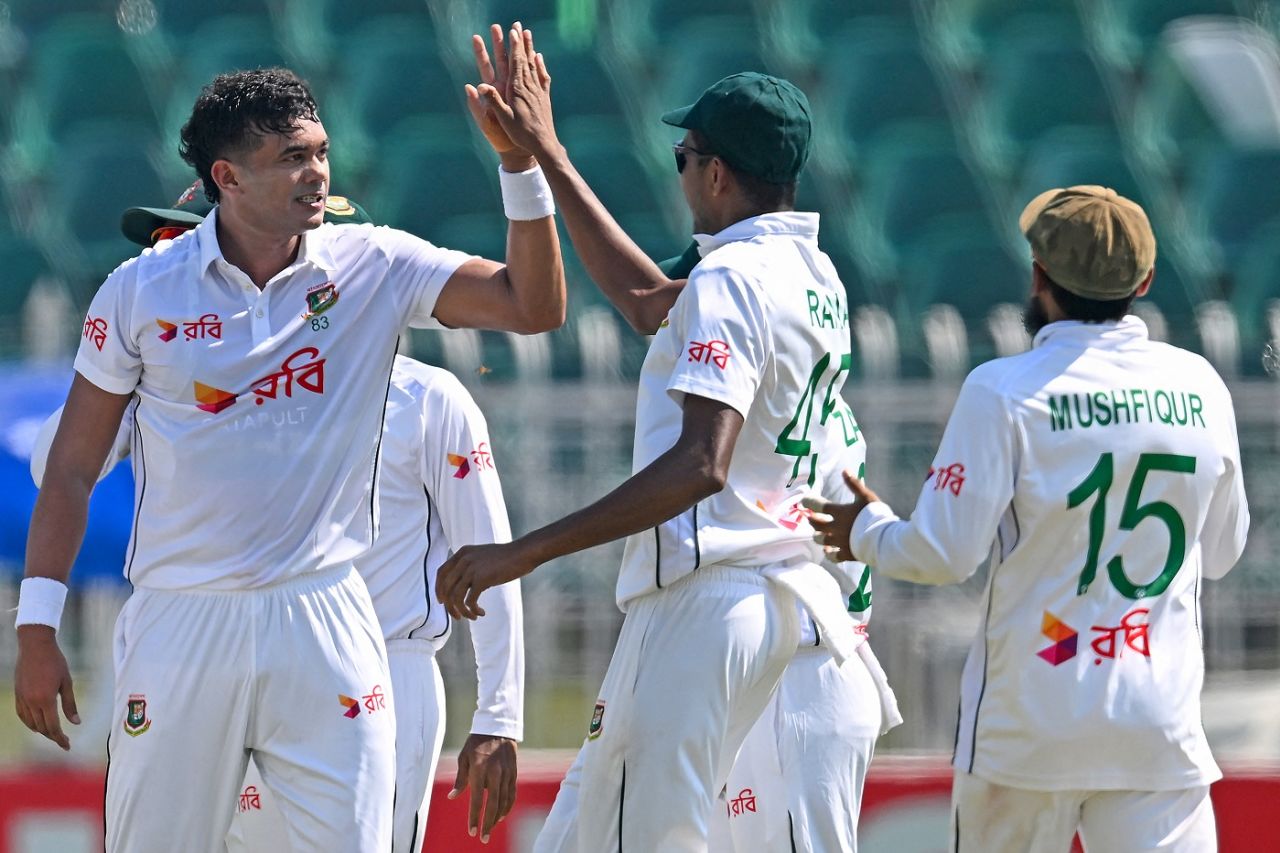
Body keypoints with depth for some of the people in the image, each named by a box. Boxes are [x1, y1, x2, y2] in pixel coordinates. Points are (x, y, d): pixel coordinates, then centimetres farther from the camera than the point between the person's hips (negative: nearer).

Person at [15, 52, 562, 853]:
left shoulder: (377, 269, 0)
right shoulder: (142, 291, -1)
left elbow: (534, 305, -9)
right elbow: (73, 470, 4)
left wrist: (522, 164, -19)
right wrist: (38, 628, 1)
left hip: (321, 625, 0)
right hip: (180, 627, 0)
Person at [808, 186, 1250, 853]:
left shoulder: (1003, 391, -9)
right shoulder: (1200, 387, 4)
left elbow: (942, 555, -10)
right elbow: (1220, 553, 15)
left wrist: (867, 531, 10)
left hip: (1029, 721, -2)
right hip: (1163, 727, 3)